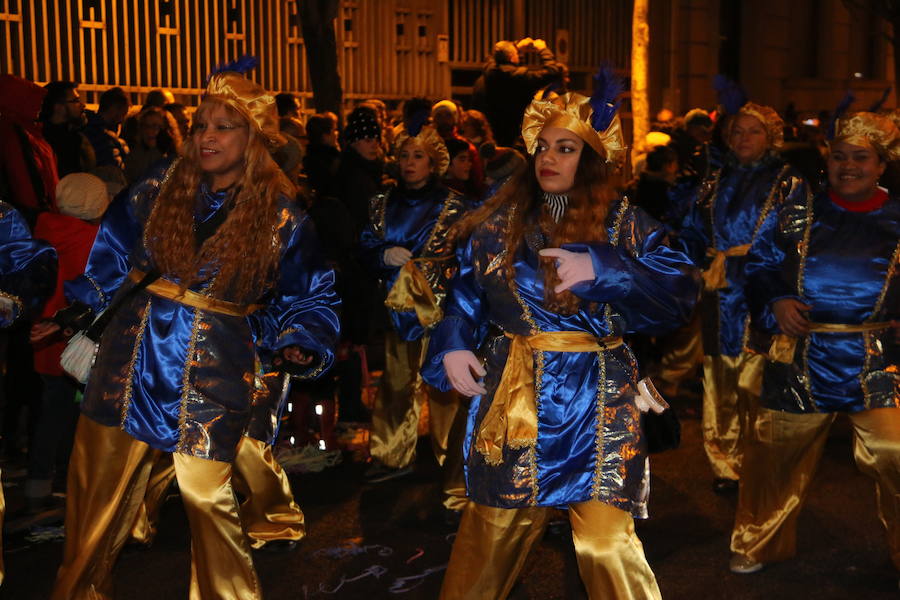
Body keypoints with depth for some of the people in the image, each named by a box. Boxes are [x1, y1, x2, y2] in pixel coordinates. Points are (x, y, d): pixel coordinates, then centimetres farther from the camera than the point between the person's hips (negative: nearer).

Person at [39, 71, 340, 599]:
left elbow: (310, 298, 3)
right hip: (133, 357, 3)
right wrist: (78, 304, 7)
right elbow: (112, 253, 14)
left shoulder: (281, 217, -3)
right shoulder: (160, 192, 4)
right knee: (98, 484, 10)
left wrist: (301, 346, -12)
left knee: (205, 493, 0)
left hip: (213, 371, -3)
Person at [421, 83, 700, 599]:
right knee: (494, 528, 9)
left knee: (607, 540, -4)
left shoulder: (625, 224, 2)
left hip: (597, 405, -2)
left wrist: (601, 269, -21)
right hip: (511, 399, 2)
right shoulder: (499, 224, 9)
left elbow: (680, 289, -9)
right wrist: (453, 347, -3)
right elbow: (465, 298, 15)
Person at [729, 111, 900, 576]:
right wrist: (775, 303, -6)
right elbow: (759, 268, 12)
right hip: (800, 360, 1)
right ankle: (761, 544, 32)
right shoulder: (795, 214, 5)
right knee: (775, 453, 10)